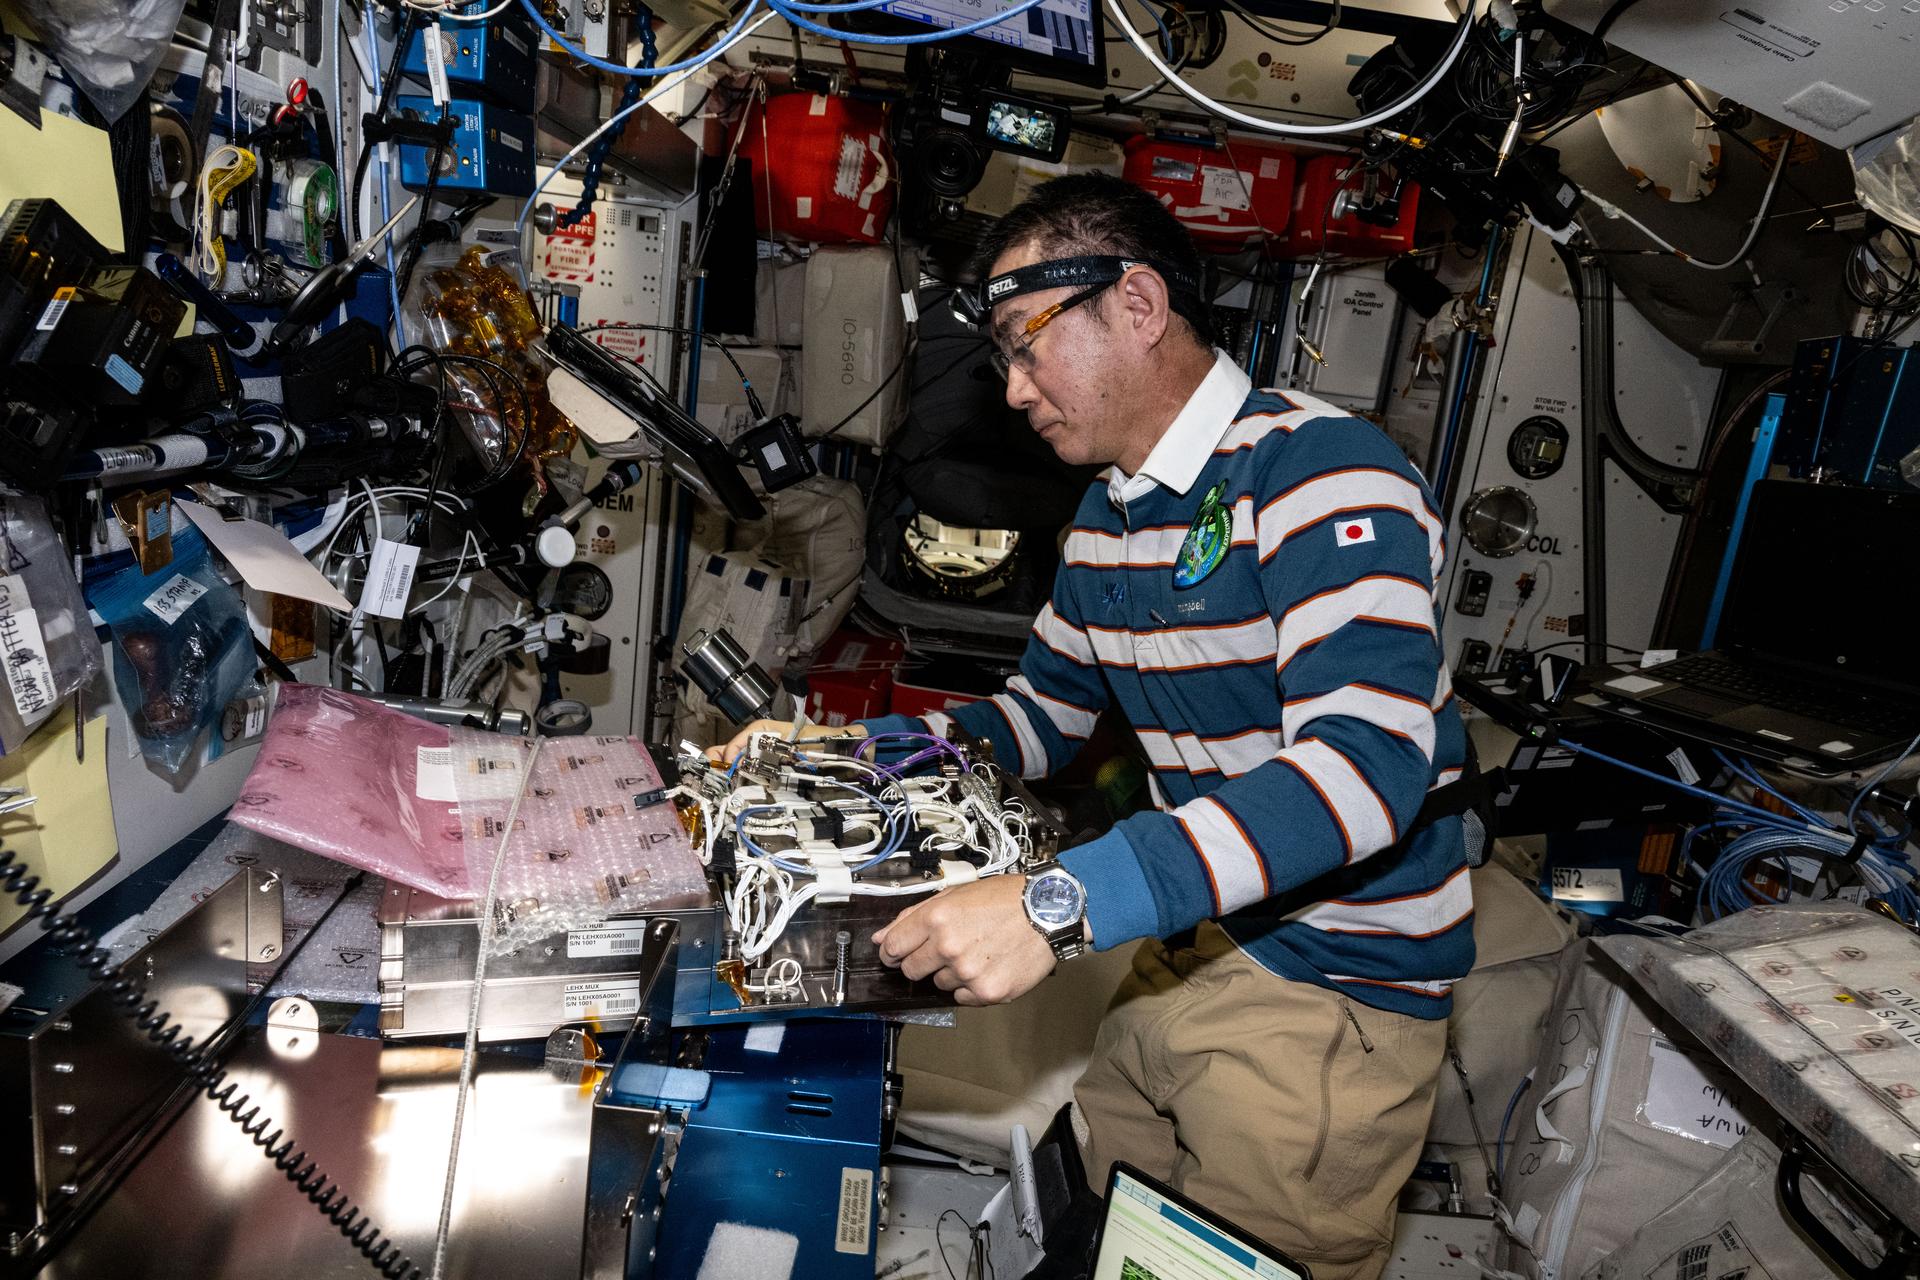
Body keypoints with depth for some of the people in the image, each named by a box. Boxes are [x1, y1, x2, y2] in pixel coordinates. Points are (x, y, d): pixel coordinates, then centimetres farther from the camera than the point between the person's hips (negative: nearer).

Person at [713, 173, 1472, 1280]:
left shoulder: (1324, 474, -21)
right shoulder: (1108, 517, 8)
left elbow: (1367, 764, -34)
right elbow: (1043, 716, 17)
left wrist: (1061, 907, -41)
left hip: (1333, 996, -7)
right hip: (1185, 956, 8)